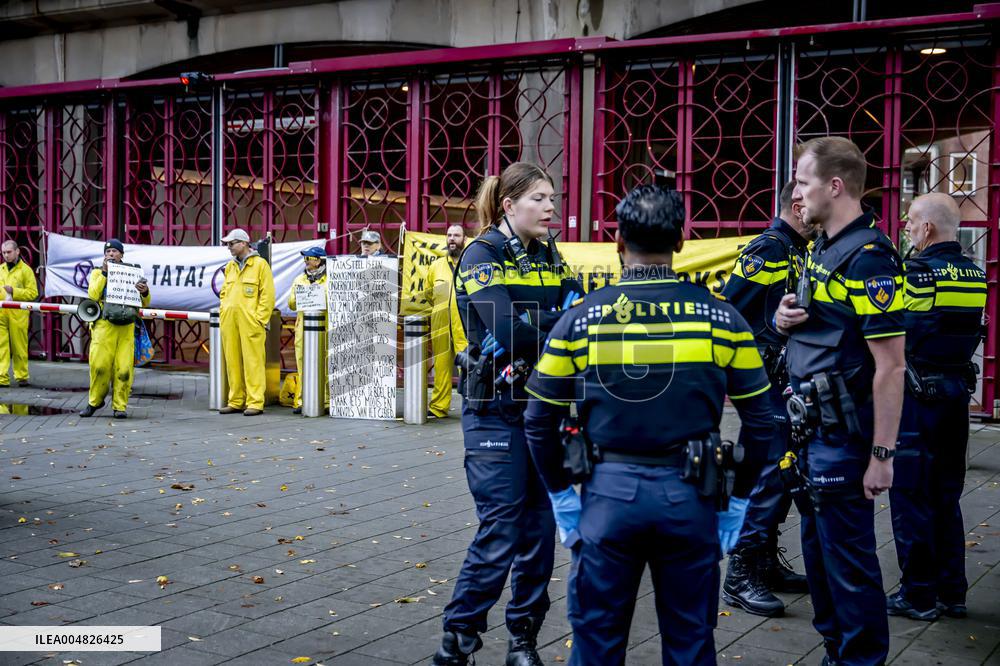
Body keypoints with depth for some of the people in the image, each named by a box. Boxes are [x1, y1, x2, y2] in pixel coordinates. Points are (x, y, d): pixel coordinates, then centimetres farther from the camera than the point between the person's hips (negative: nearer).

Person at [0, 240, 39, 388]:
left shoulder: (25, 270, 4)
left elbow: (33, 292, -3)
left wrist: (14, 291, -13)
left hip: (18, 314, -3)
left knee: (19, 347, 1)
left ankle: (22, 376, 13)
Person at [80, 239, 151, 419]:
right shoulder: (98, 273, 12)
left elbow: (144, 303, 13)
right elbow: (93, 296, -5)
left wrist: (145, 293, -10)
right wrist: (104, 273, -10)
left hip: (127, 327, 1)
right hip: (104, 325, -1)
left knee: (124, 368, -4)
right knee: (100, 365, -8)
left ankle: (120, 406, 5)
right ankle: (95, 401, 11)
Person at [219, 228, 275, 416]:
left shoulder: (260, 264, -1)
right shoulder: (230, 267, 18)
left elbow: (268, 295, -6)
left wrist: (260, 320, -11)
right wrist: (222, 314, 13)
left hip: (250, 322, -6)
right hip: (229, 323, 6)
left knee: (252, 362, -6)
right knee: (232, 362, 7)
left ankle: (255, 403, -4)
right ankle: (236, 401, 14)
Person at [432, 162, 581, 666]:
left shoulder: (550, 256, 12)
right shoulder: (482, 255, -8)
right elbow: (509, 334, -20)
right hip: (497, 412, -6)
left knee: (541, 528, 8)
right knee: (500, 532, -5)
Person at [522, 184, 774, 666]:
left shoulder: (581, 318, -3)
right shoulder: (720, 317, -1)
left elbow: (540, 421, 0)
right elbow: (759, 420, 2)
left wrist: (560, 494, 11)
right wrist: (738, 499, 11)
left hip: (609, 492, -1)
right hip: (690, 496, 1)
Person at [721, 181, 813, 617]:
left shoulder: (799, 253, 16)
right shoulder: (766, 250, -14)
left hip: (790, 388, 10)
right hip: (768, 384, -10)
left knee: (784, 477, 14)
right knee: (768, 475, -10)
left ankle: (766, 563, 25)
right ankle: (740, 575, -4)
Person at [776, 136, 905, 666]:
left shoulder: (868, 256, -18)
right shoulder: (820, 249, 11)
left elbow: (890, 365, -20)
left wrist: (882, 455, -21)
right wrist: (785, 317, 1)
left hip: (843, 435, -9)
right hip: (813, 427, 10)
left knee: (848, 558, 0)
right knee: (818, 547, 18)